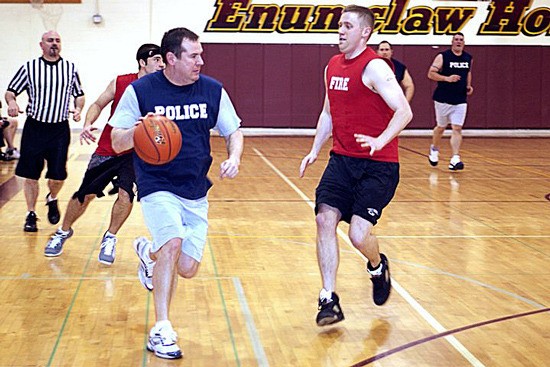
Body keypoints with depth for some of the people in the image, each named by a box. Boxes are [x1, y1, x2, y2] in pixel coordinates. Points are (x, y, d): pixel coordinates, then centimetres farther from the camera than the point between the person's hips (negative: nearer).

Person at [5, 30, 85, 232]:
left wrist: (78, 108, -6)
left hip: (60, 129, 1)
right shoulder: (29, 67, 2)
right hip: (34, 127, -1)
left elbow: (79, 95, 15)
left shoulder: (70, 68, 7)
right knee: (30, 175, 1)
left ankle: (52, 200, 30)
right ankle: (31, 215, 16)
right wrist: (11, 102, -17)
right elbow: (11, 90, 5)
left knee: (58, 175, -2)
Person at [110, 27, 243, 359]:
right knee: (173, 242, -28)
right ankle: (161, 330, -17)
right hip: (157, 187, -4)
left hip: (196, 192, 4)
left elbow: (233, 132, 10)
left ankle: (148, 252, 39)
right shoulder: (140, 90, -8)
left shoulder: (213, 90, 0)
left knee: (187, 269, 3)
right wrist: (137, 132, -28)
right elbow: (117, 143, -5)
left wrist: (234, 157, -13)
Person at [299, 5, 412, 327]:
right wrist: (315, 150, 19)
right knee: (325, 219, -9)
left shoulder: (374, 67, -13)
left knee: (359, 234, -12)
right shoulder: (333, 67, 11)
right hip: (342, 160, 7)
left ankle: (378, 267, 25)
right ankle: (329, 301, -3)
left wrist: (380, 141, -38)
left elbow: (404, 111, -24)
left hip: (377, 165, -7)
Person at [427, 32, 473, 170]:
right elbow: (431, 74, -10)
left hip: (460, 101, 3)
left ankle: (455, 159, -15)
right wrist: (447, 78, -22)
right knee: (441, 127, 13)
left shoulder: (468, 58, 8)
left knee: (457, 129, -9)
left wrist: (468, 86, 8)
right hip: (443, 100, -3)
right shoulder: (442, 57, -7)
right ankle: (434, 149, 41)